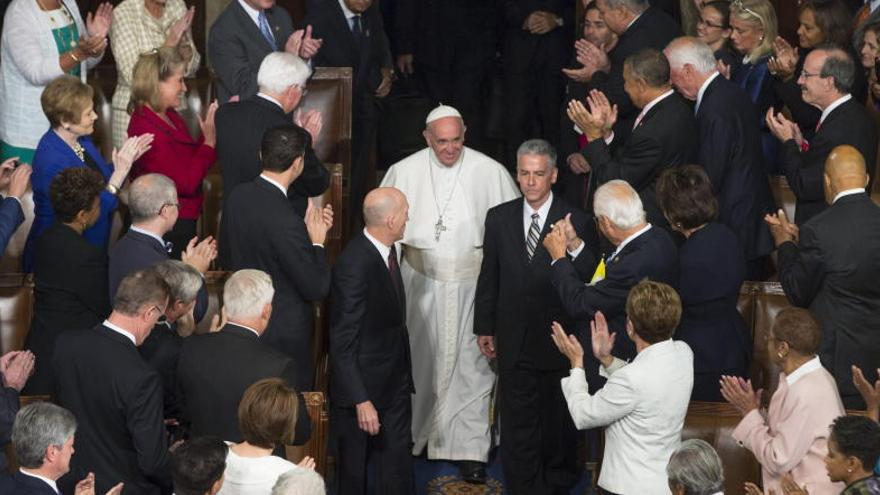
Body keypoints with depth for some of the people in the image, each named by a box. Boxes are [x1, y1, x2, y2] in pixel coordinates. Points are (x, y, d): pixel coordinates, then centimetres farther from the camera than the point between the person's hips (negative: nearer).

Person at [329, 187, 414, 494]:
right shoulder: (354, 265, -25)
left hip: (396, 383, 8)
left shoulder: (387, 251, 2)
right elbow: (343, 344, -23)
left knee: (398, 470, 14)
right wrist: (361, 401, -24)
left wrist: (405, 374, 15)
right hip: (363, 386, -8)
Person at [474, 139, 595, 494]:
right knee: (517, 419, 8)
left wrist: (576, 248, -38)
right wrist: (484, 328, 9)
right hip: (514, 339, 2)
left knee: (559, 418, 16)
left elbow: (589, 279, -19)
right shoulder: (499, 218, -1)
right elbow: (489, 276, 6)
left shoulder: (575, 221, -12)